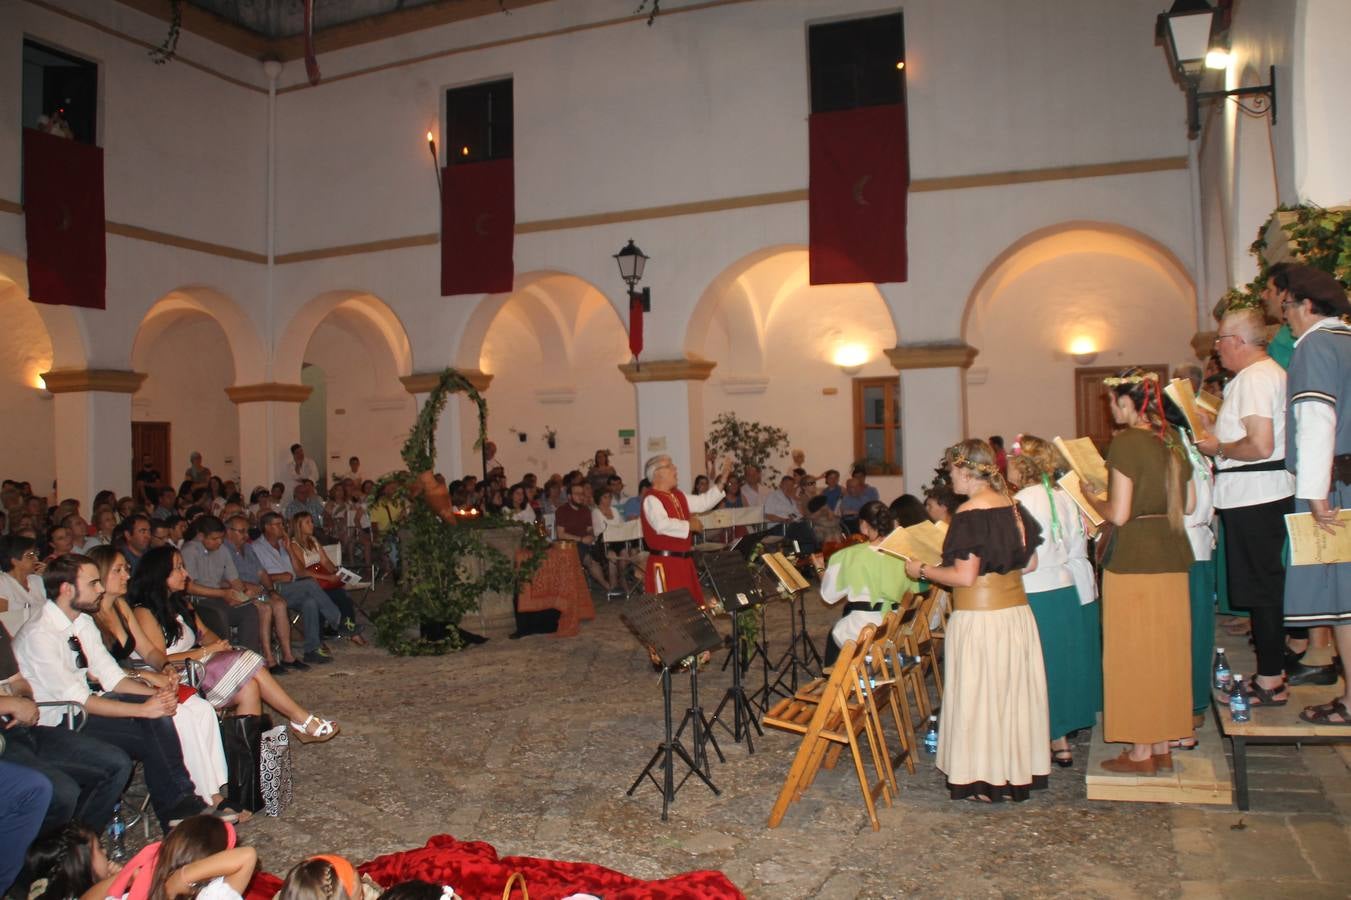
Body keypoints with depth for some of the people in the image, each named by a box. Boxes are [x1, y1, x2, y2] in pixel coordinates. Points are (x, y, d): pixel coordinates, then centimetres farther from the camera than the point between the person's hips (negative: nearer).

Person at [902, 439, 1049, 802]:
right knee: (1014, 690, 15)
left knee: (979, 694, 4)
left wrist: (922, 571, -7)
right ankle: (1018, 772, 26)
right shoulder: (1014, 507, 5)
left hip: (980, 617, -7)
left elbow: (965, 577, -20)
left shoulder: (969, 515, -17)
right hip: (1017, 611, 7)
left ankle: (985, 781, 14)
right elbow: (1029, 563, 12)